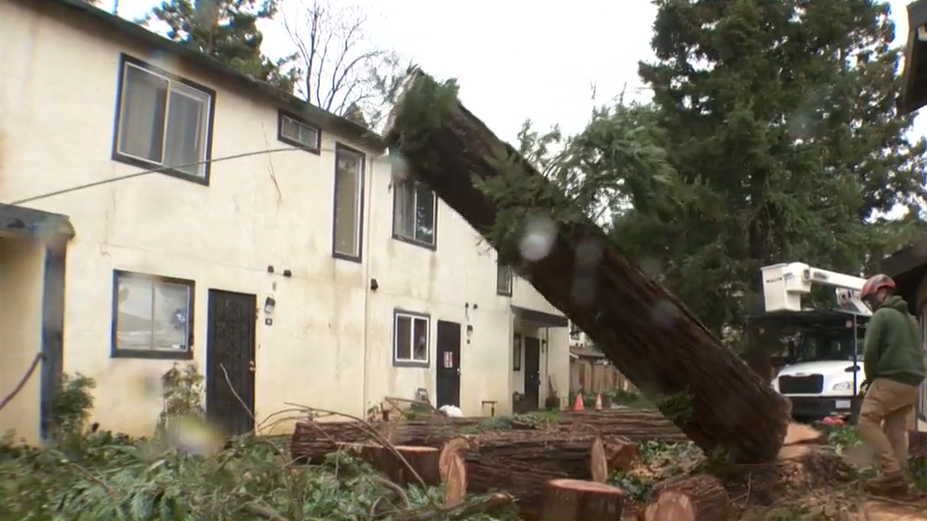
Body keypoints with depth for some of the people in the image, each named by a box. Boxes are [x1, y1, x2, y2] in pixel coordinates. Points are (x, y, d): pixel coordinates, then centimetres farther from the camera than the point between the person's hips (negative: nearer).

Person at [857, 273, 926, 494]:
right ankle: (900, 477, 5)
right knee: (896, 429, 10)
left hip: (890, 380, -9)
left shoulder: (882, 315, -6)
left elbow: (870, 351, -12)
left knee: (868, 421, -5)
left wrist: (870, 377, 4)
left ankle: (891, 470, -14)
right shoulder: (909, 318, 22)